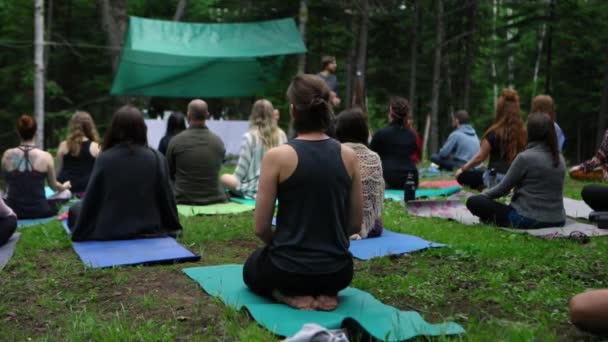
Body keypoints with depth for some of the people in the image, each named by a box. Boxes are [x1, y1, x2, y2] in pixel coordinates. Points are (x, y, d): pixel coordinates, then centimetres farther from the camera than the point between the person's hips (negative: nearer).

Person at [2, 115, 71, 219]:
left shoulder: (7, 155, -5)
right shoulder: (45, 156, -10)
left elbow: (7, 183, 12)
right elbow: (54, 186, 5)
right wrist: (65, 186, 30)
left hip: (13, 211, 2)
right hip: (39, 211, -2)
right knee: (67, 193, 24)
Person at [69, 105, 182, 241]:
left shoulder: (104, 159, -14)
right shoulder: (157, 159, -11)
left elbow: (90, 201, -5)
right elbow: (167, 199, -2)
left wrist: (79, 232, 8)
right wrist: (173, 227, 14)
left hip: (109, 231, -3)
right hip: (148, 230, 3)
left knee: (76, 209, 24)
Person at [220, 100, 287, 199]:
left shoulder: (249, 137, -9)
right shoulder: (281, 136, 0)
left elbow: (242, 168, -6)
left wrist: (236, 179, 12)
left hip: (254, 189, -5)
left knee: (224, 178, 14)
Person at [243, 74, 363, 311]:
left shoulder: (277, 156, -14)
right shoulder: (348, 156, -4)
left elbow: (260, 228, -8)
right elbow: (355, 224, 4)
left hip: (288, 269, -3)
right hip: (338, 272, 3)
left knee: (252, 268, 33)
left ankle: (291, 296, 3)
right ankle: (325, 293, 7)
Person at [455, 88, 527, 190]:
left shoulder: (494, 132, -8)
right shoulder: (522, 132, 2)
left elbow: (480, 157, -2)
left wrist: (462, 169, 12)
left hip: (496, 177, -5)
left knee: (461, 175, 10)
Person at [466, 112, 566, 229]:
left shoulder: (525, 157, -14)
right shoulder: (560, 159, 5)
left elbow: (503, 188, -5)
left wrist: (484, 194, 13)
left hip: (529, 220, -7)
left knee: (473, 201, -1)